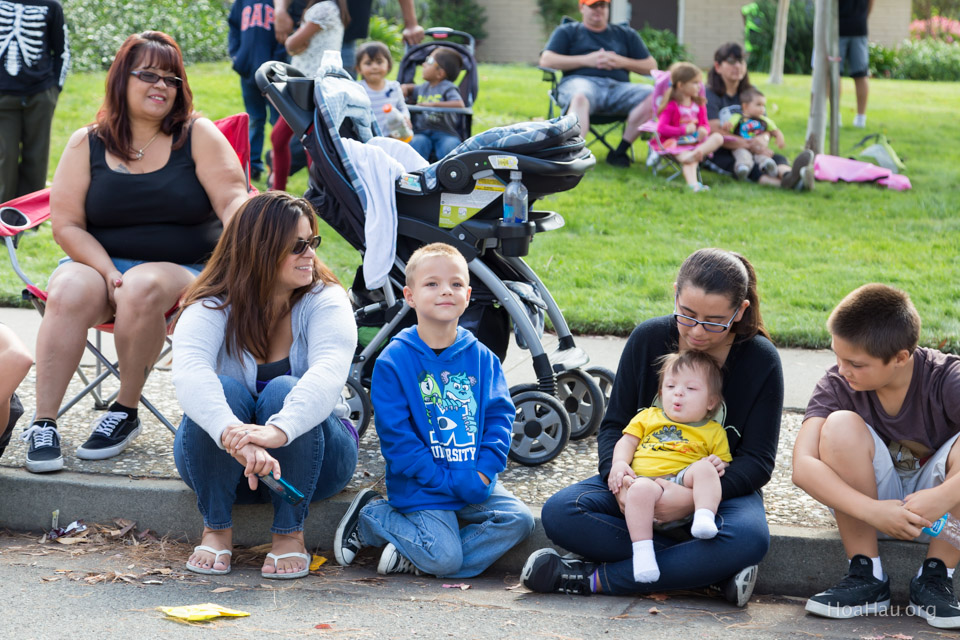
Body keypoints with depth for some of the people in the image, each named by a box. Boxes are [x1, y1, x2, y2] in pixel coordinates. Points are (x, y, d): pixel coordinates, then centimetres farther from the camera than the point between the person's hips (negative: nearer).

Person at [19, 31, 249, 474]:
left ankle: (126, 410, -17)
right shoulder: (86, 144, 6)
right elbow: (66, 225, 0)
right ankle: (43, 425, -30)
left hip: (183, 271, -1)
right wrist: (109, 274, -16)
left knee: (144, 288, -35)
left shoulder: (198, 135, 3)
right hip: (98, 263, 1)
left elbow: (232, 198, -8)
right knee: (69, 293, -32)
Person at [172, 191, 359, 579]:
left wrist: (278, 431, -55)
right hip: (221, 462, 0)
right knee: (223, 390, -31)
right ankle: (216, 529, -13)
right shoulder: (210, 308, -15)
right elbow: (188, 373, -37)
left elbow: (329, 373, -35)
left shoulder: (325, 301, -14)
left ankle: (289, 533, -16)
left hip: (310, 456, 0)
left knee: (284, 391, -31)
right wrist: (235, 436, -57)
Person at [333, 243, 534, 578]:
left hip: (475, 483, 5)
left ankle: (413, 560, -11)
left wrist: (484, 471, -12)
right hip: (421, 486, -5)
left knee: (519, 519, -15)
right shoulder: (393, 361, -9)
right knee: (444, 557, -20)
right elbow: (396, 437, -12)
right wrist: (451, 481, -17)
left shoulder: (481, 358, 5)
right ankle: (370, 515, 6)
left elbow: (500, 415, 5)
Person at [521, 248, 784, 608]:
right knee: (559, 513, -25)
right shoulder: (648, 339, -4)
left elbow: (757, 461, -10)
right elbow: (614, 424, 1)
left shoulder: (760, 359, -11)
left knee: (749, 538, -38)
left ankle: (596, 579, -31)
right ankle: (706, 569, -29)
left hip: (722, 489, -3)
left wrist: (693, 499, -27)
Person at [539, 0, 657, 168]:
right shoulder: (567, 31, 23)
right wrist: (586, 60, -1)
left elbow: (651, 66, 23)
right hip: (581, 82, -2)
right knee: (579, 97, -41)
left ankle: (620, 152, -27)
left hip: (617, 86, 2)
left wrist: (623, 62, 3)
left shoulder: (626, 34, 29)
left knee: (652, 94, -28)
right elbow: (546, 60, 7)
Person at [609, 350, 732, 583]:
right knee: (640, 490, -36)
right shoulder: (648, 417, 28)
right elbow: (627, 441, 21)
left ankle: (704, 517, -47)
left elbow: (723, 465, 18)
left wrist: (718, 466, -7)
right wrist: (619, 463, 0)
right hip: (646, 478, 0)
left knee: (704, 469, -31)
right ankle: (642, 550, -42)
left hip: (685, 479, 0)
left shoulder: (713, 432, 22)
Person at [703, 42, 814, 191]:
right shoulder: (710, 95, -3)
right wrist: (750, 144, -27)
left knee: (778, 158, -27)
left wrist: (761, 141, -16)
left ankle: (788, 174, -66)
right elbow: (715, 133, -16)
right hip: (717, 155, -5)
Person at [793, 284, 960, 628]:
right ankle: (866, 575, -19)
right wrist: (872, 511, -43)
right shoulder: (836, 384, -17)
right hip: (869, 500, 1)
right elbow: (802, 467, -31)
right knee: (842, 425, -28)